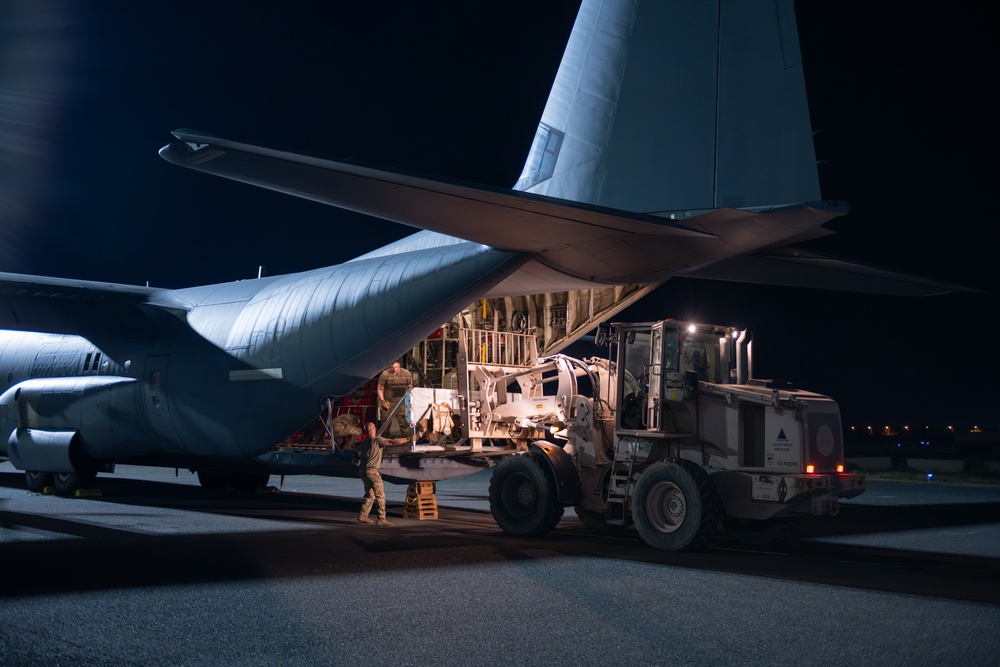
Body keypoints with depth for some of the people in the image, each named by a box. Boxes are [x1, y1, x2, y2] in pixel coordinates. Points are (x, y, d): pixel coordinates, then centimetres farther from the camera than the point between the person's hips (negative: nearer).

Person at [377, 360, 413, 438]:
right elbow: (380, 389, 3)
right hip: (388, 402, -1)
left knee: (404, 422, -3)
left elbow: (410, 387, 11)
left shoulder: (406, 373, 1)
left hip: (401, 402, 1)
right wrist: (382, 401, -6)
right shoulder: (385, 374, -5)